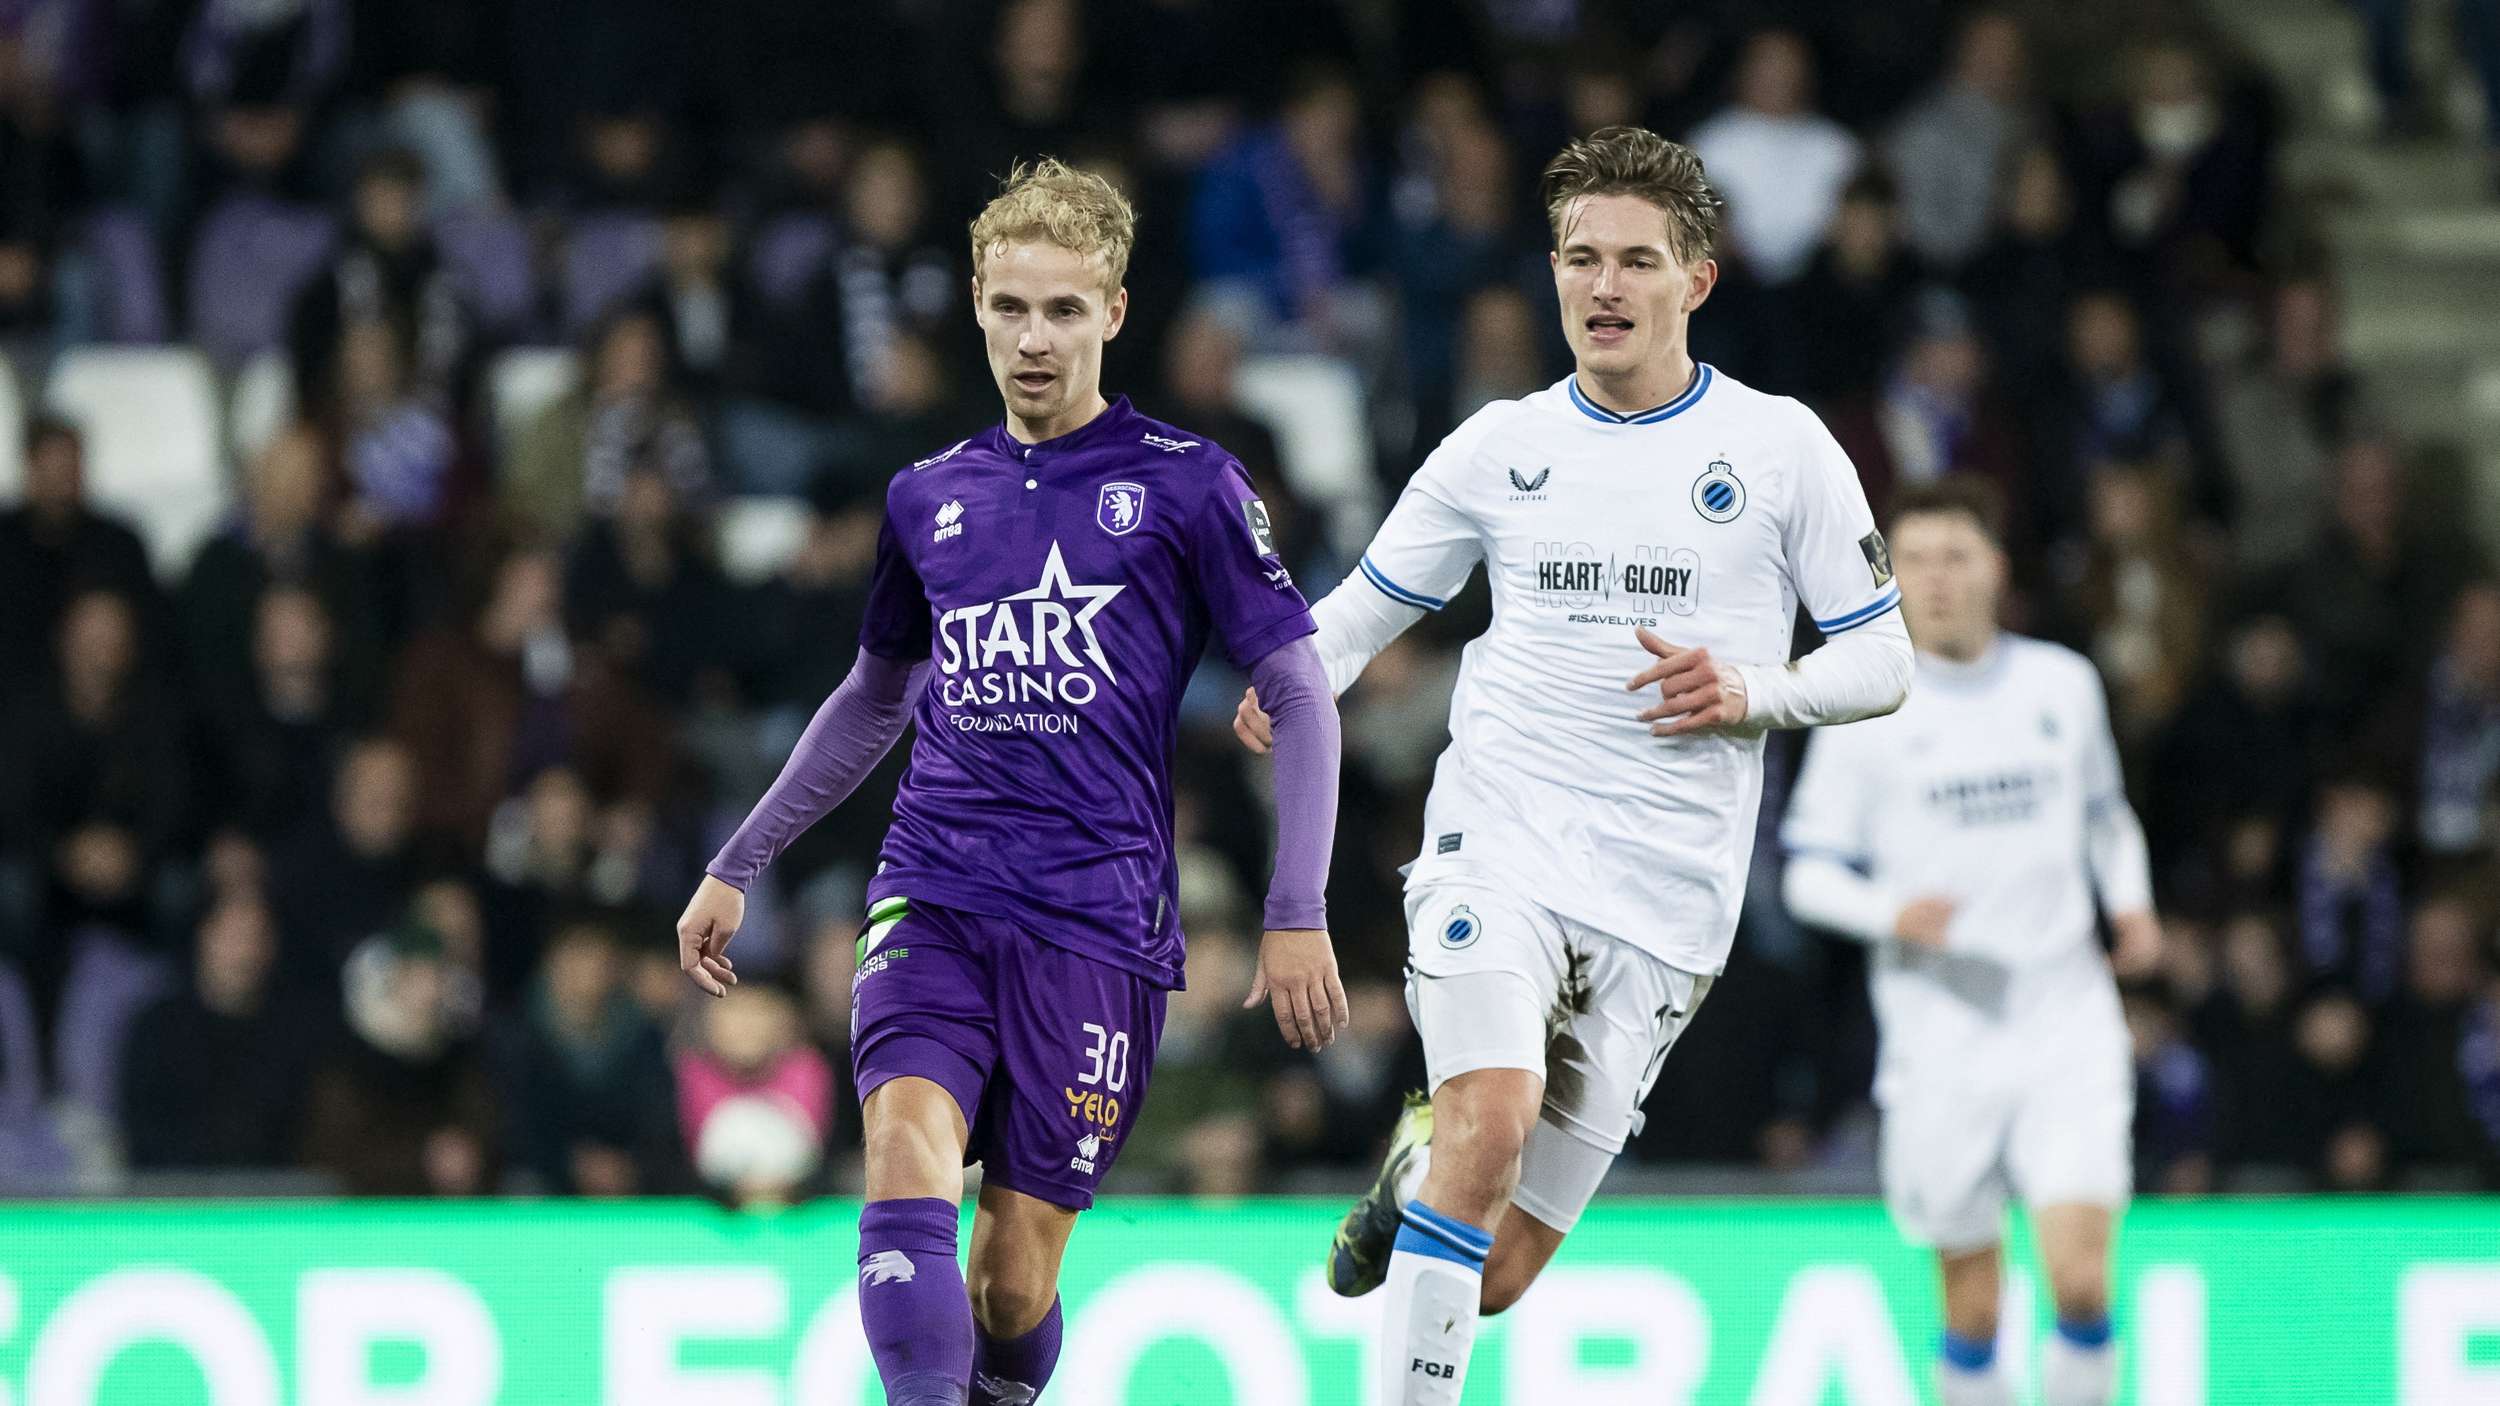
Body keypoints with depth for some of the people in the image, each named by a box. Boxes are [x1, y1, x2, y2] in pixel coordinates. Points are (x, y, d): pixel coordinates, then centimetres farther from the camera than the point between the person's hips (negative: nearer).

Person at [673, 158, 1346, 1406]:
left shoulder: (1186, 484, 2)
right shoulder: (929, 497, 14)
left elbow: (1299, 697, 2)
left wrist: (1297, 915, -6)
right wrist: (737, 868, 30)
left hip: (1096, 917, -3)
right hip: (932, 893, 3)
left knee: (1015, 1271, -3)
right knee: (908, 1154, -24)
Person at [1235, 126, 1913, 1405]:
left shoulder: (1781, 448, 4)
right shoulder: (1499, 447, 8)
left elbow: (1883, 661, 7)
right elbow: (1366, 604, 18)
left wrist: (1746, 691, -12)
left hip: (1665, 900, 0)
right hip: (1498, 848, 0)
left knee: (1497, 1275, 2)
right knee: (1490, 1123, -29)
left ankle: (1419, 1170, 37)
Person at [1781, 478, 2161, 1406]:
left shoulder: (2064, 685, 8)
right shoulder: (1869, 710, 0)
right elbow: (1808, 870, 1)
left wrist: (2131, 901, 6)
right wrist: (1890, 912, -19)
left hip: (2066, 1025, 1)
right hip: (1941, 1040, -1)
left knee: (2080, 1282, -15)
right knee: (1972, 1301, 3)